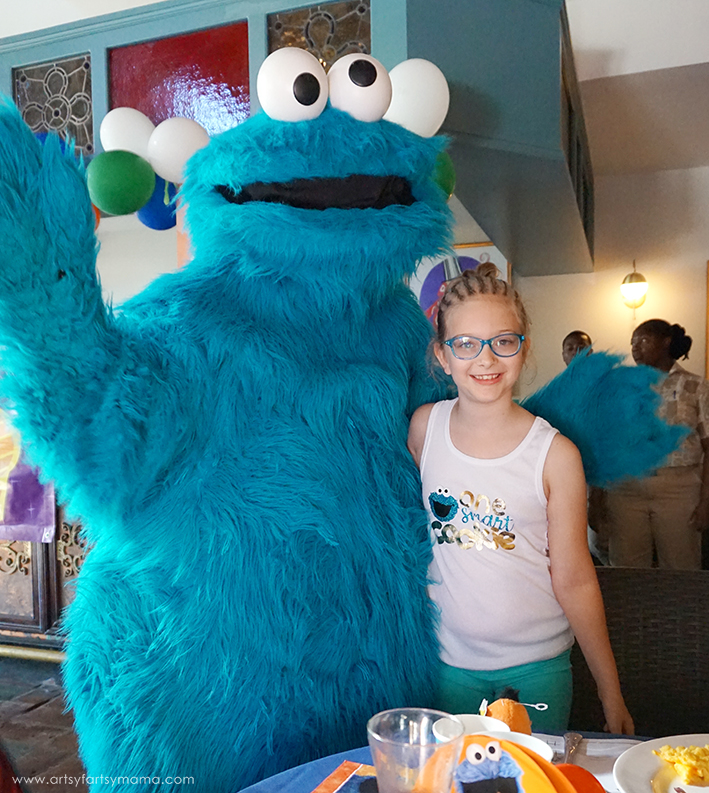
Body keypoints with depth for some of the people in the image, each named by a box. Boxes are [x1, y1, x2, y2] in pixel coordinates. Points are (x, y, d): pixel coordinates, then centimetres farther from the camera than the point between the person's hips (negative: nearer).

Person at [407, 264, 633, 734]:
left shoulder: (556, 455, -14)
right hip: (447, 660, 2)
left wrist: (611, 694, -3)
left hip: (536, 665, -1)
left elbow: (574, 580, -8)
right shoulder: (424, 426, -8)